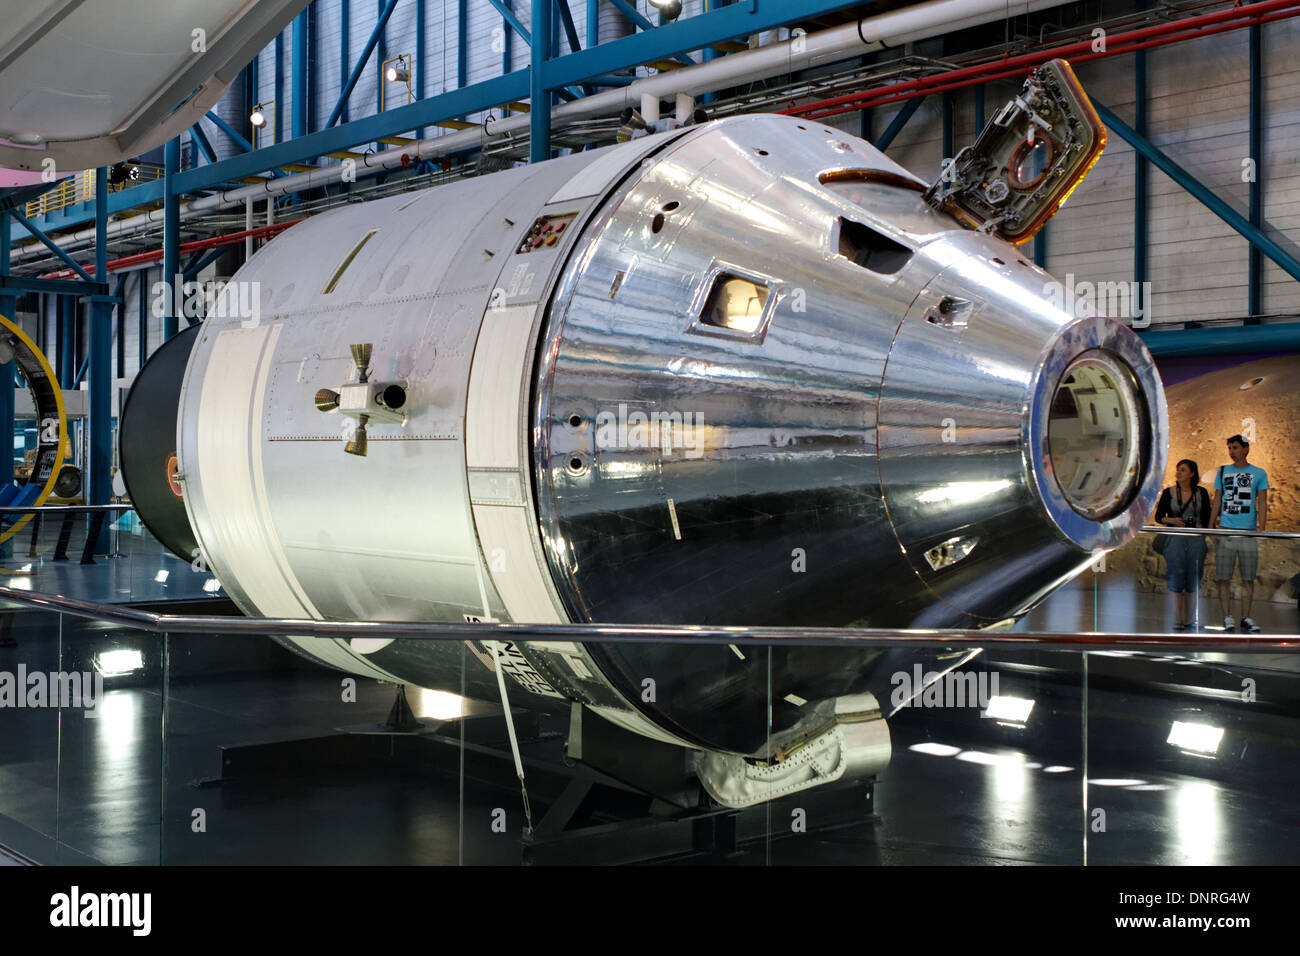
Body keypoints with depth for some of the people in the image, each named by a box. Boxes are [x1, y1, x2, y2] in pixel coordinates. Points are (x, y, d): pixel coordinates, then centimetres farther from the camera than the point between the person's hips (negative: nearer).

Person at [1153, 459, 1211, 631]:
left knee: (1192, 580, 4)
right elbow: (1158, 516, 6)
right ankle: (1178, 619, 1)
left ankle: (1188, 619, 12)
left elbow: (1206, 518, 10)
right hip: (1175, 539, -1)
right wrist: (1171, 520, -12)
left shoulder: (1201, 493, 5)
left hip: (1196, 540, 1)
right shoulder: (1169, 493, 3)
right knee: (1177, 578, -4)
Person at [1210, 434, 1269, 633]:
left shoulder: (1259, 474, 8)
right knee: (1224, 577, -3)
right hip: (1225, 531, 1)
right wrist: (1211, 526, 6)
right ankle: (1227, 618, 3)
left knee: (1248, 578, 1)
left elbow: (1262, 502, 3)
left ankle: (1246, 618, 8)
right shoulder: (1223, 472, 13)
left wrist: (1262, 527, -9)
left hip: (1249, 532, -1)